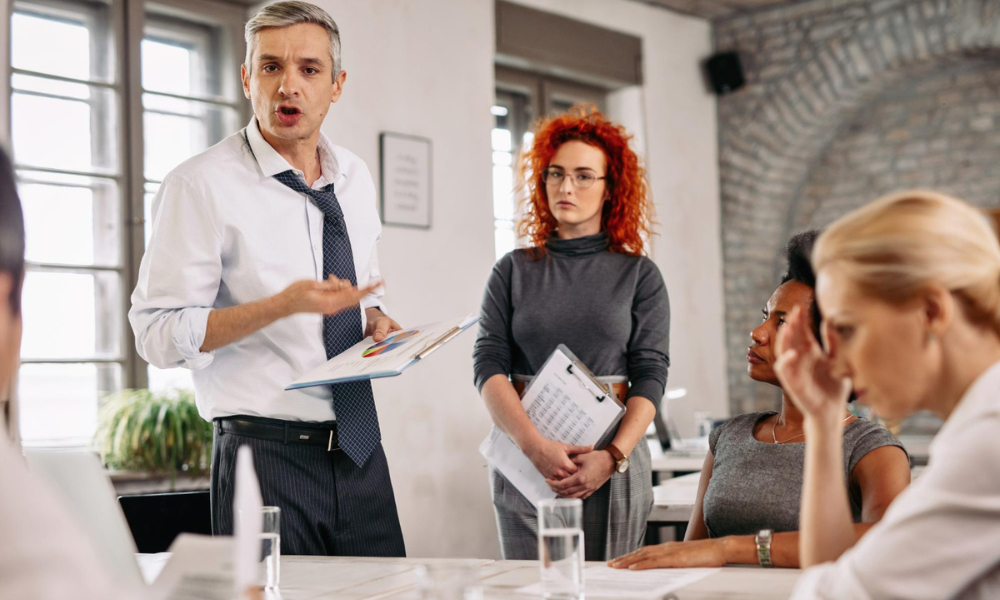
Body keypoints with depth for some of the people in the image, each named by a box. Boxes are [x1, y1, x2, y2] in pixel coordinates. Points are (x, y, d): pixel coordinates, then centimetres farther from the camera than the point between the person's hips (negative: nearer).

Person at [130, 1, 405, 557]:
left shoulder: (356, 178, 11)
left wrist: (378, 321, 1)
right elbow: (159, 334, -13)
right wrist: (284, 305, -24)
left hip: (360, 449, 6)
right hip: (268, 457, -6)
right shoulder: (202, 184, -9)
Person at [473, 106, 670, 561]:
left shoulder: (639, 275, 7)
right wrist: (535, 445, -16)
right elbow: (489, 366, -1)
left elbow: (650, 375, 0)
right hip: (523, 456, 1)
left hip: (613, 456, 0)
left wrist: (613, 456, -15)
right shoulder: (513, 271, 9)